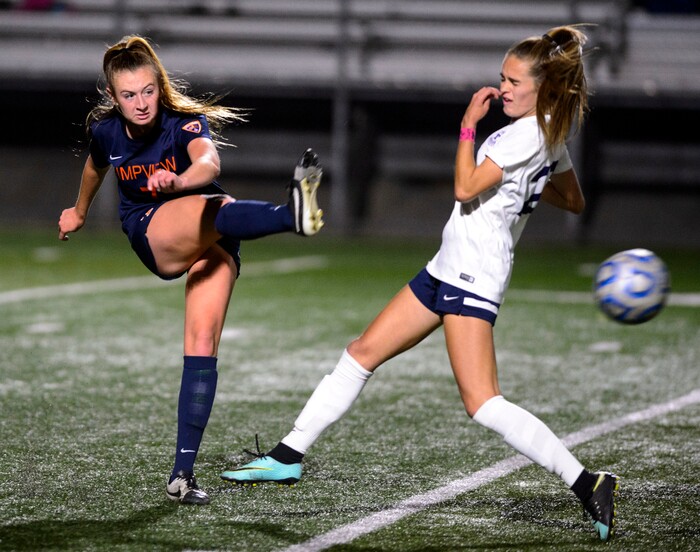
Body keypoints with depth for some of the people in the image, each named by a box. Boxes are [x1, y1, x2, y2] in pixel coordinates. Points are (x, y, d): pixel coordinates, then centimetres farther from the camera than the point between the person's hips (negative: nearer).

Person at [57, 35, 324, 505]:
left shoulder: (185, 123, -17)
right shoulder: (105, 131, -5)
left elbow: (209, 164, -41)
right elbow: (95, 168, 20)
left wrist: (178, 181, -63)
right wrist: (79, 211, 39)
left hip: (211, 243, 0)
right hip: (151, 235, 0)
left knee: (203, 344, -16)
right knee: (216, 209, -35)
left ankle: (184, 471, -15)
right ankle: (293, 215, -70)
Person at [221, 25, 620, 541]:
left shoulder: (529, 132, -17)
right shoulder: (551, 135, 13)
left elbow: (465, 188, -20)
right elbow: (574, 201, 27)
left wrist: (469, 125, -11)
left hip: (473, 277, -11)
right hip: (448, 267, 11)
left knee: (482, 402, -19)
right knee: (361, 354, 11)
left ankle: (588, 483, -18)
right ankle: (287, 457, 18)